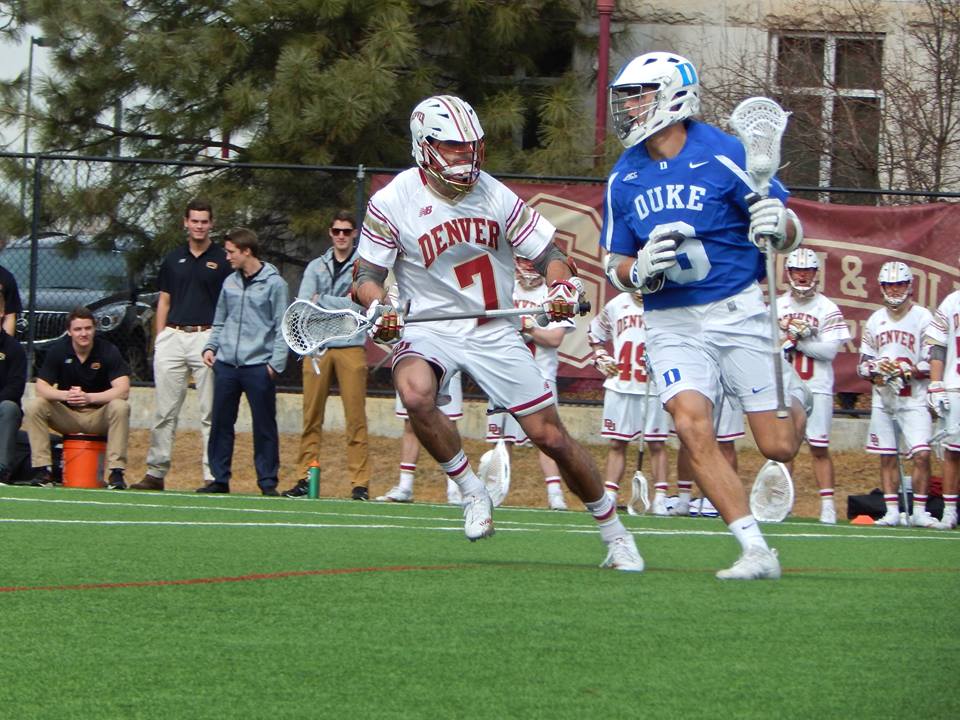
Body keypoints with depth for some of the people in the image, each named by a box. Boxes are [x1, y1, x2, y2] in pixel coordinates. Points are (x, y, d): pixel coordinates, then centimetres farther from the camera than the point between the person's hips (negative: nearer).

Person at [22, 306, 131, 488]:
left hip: (98, 415, -2)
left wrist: (89, 397, -36)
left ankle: (116, 472, -31)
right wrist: (65, 395, -33)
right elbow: (40, 389, -12)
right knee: (33, 406, -23)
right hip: (66, 416, 2)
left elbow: (123, 390, -21)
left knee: (120, 407, -33)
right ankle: (42, 469, -23)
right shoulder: (57, 350, -6)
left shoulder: (108, 351, -11)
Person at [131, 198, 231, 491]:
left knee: (210, 413, -3)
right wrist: (159, 338, 9)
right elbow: (164, 301, 18)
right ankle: (156, 472, 8)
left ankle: (214, 475, -2)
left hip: (207, 337, -4)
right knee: (165, 412, 4)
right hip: (172, 337, 4)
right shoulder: (173, 258, 15)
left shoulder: (222, 260, 4)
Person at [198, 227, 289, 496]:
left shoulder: (273, 283, -2)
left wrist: (275, 363, -11)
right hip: (226, 364, 5)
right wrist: (211, 347, 6)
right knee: (221, 423, 5)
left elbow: (282, 328, -4)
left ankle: (267, 481, 5)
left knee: (264, 426, -1)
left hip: (258, 366, -5)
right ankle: (219, 478, 12)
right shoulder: (230, 282, 14)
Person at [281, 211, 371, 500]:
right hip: (317, 347, 3)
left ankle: (360, 482, -7)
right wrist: (342, 304, -9)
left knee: (355, 417, -7)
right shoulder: (316, 266, 16)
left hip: (351, 346, -3)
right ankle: (305, 479, 3)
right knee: (311, 416, 0)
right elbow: (303, 304, 4)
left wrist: (322, 300, -4)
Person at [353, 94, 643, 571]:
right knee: (415, 393, -36)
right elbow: (367, 276, -2)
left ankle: (613, 530, 18)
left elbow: (548, 254, 4)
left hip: (496, 333, 2)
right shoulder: (391, 203, -7)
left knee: (551, 437, -2)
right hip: (429, 331, -2)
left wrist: (561, 287, -18)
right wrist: (378, 309, -25)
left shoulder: (495, 196, -2)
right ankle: (471, 491, -13)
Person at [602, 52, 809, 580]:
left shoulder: (724, 155, -10)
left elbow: (791, 233, -5)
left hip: (738, 312, -3)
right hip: (672, 324, 3)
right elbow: (615, 267, 12)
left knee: (777, 448, -2)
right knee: (692, 427, -19)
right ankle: (755, 551, -13)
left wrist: (776, 227, -30)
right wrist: (641, 269, -12)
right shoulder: (625, 177, 4)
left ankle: (794, 400, 35)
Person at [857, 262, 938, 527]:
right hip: (882, 399, 5)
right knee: (887, 457, 6)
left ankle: (919, 511, -8)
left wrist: (907, 371, -21)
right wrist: (874, 371, -6)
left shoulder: (923, 317, -3)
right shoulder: (875, 320, 14)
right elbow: (863, 364, 16)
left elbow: (934, 363, -6)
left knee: (921, 454, -15)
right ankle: (892, 511, 11)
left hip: (913, 399, -5)